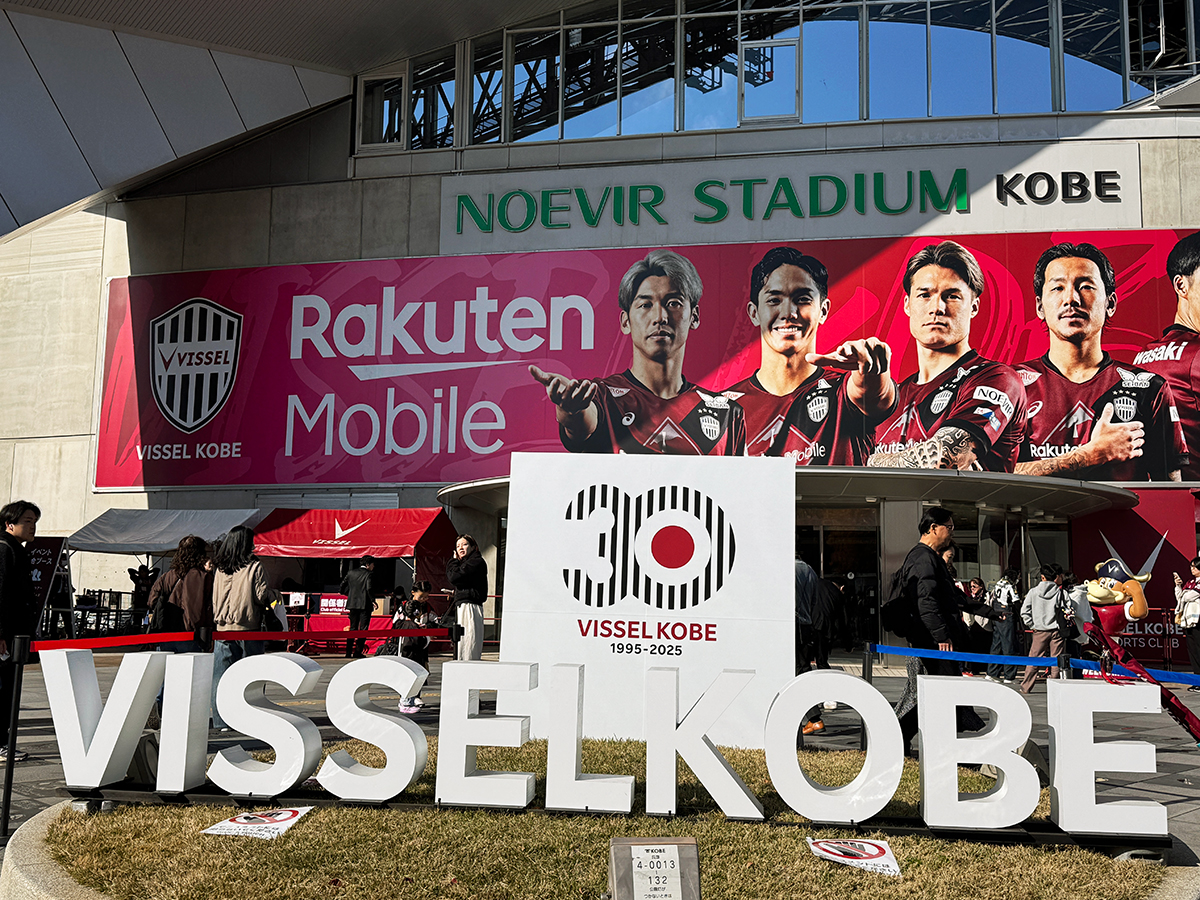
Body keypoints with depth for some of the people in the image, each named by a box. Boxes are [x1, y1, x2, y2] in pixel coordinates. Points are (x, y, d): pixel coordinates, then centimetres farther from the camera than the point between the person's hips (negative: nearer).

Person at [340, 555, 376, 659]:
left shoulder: (351, 572, 8)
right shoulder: (368, 574, -8)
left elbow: (343, 586, 10)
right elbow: (369, 589, -19)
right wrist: (373, 601, -10)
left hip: (352, 604, 5)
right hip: (364, 605, -5)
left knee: (353, 628, 13)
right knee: (363, 629, 1)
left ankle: (348, 652, 11)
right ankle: (358, 652, -4)